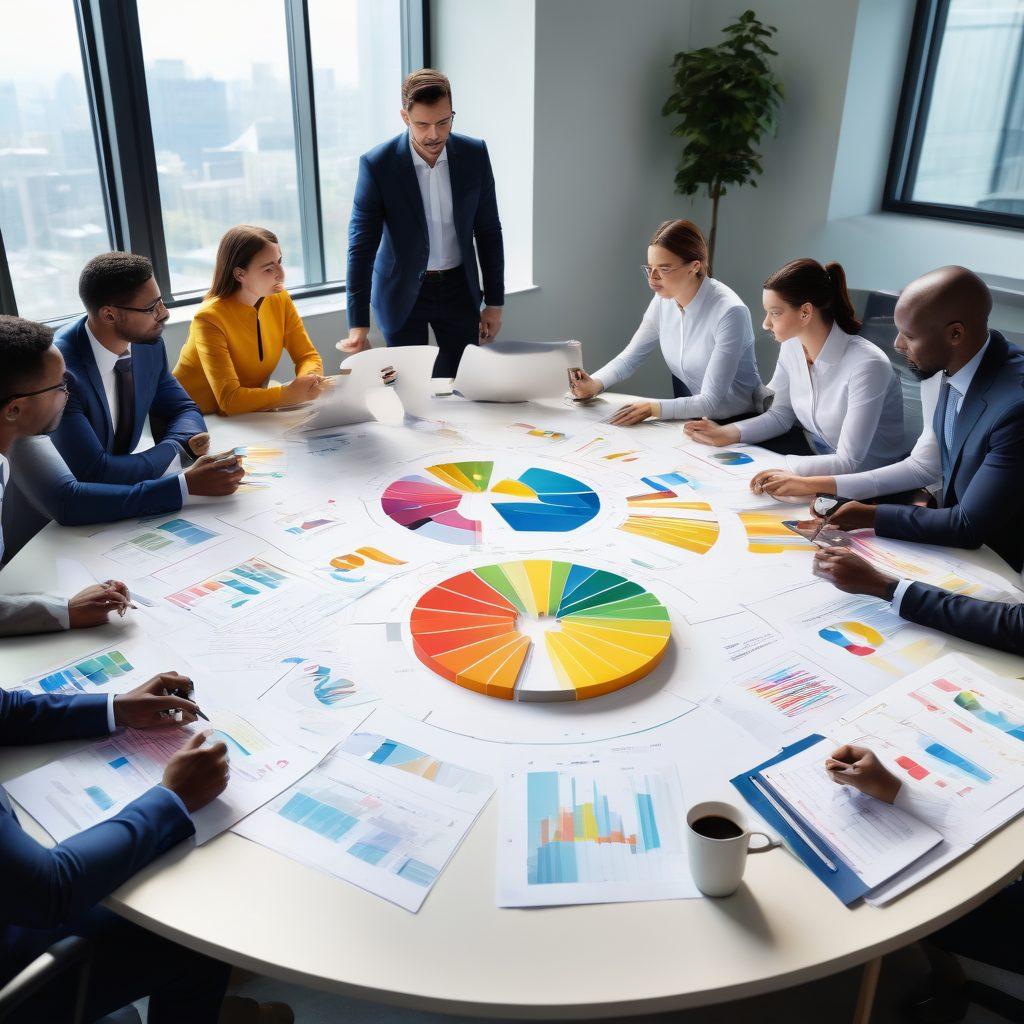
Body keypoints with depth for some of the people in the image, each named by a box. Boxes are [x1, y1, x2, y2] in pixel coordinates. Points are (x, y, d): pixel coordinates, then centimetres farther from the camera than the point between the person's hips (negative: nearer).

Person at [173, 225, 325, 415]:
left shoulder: (279, 299, -4)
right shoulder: (210, 318, -23)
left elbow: (308, 356, 0)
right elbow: (229, 399, -29)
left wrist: (309, 379, -22)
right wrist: (292, 394, -34)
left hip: (248, 414, 6)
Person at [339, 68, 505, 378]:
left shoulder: (475, 154, -7)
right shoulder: (377, 165, -16)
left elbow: (488, 231, 1)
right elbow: (361, 245, -16)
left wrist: (494, 302, 2)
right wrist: (358, 325, -21)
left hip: (458, 287, 2)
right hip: (402, 292, -2)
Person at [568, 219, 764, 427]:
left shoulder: (729, 312, -23)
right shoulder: (663, 300, -4)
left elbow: (711, 402, -23)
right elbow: (630, 357, 5)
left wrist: (652, 408, -34)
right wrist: (594, 384, -14)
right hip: (687, 413, 6)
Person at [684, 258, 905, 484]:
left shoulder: (866, 365, -25)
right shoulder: (792, 346, -4)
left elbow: (850, 463, -26)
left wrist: (782, 466, -39)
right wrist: (727, 434, -8)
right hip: (814, 457, 6)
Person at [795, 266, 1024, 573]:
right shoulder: (943, 372, -5)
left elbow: (970, 527, -24)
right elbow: (922, 466, 7)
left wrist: (869, 516, -19)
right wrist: (824, 485, -2)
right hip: (957, 538, 7)